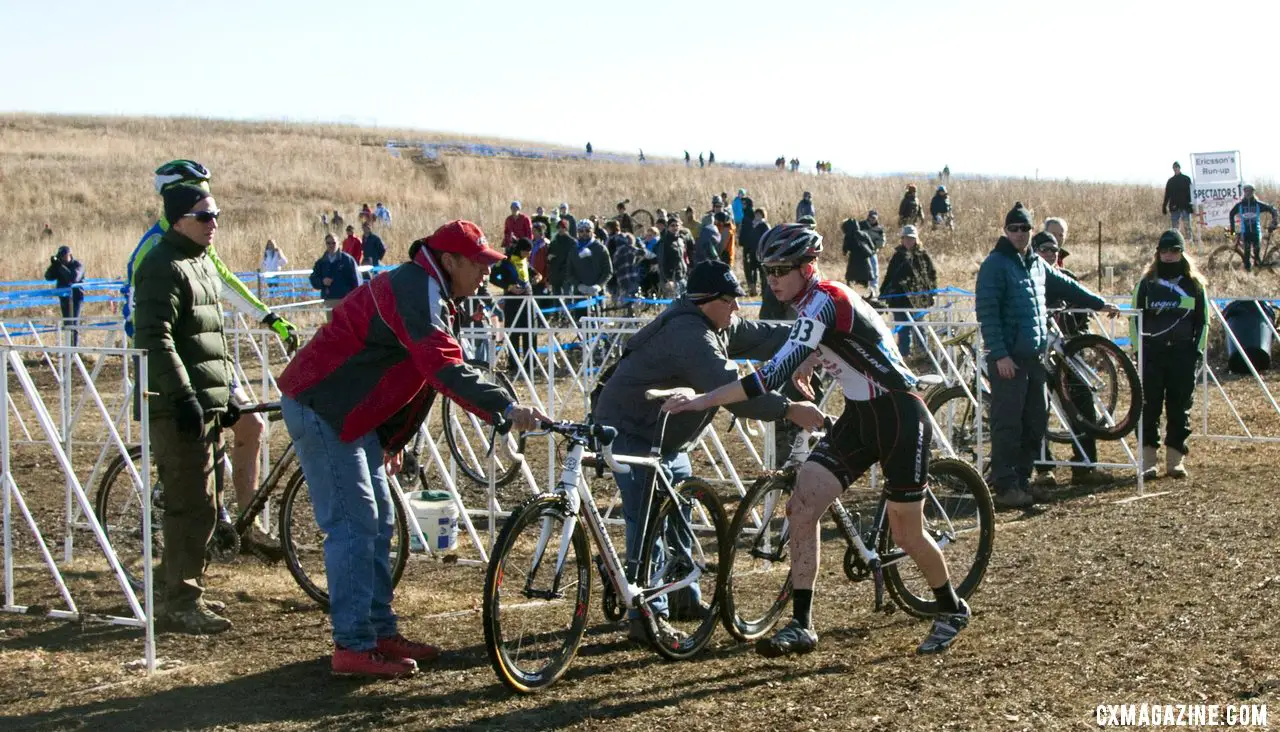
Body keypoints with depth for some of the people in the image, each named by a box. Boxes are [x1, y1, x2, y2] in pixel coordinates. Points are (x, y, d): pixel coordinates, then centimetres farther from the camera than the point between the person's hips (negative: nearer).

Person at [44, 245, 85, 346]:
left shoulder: (77, 265, -10)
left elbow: (73, 277, -28)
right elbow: (48, 277, 0)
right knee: (66, 323, 13)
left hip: (75, 297, -6)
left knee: (73, 323, -11)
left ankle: (74, 346, -10)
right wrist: (53, 265, -16)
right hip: (63, 297, 6)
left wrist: (61, 266, -28)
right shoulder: (59, 265, 7)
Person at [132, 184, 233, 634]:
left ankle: (180, 585, 24)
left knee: (199, 504, 14)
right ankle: (181, 604, -5)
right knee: (193, 507, -10)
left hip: (209, 403, 10)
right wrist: (183, 395, -25)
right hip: (180, 408, -10)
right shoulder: (164, 267, -12)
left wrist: (227, 390, 24)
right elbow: (155, 338, -21)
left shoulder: (203, 264, 19)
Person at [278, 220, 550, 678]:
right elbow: (444, 367, -33)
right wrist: (506, 408, -38)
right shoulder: (416, 291, -20)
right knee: (353, 525, -10)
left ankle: (381, 632, 19)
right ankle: (353, 647, -6)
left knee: (378, 523, 12)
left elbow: (424, 373, 21)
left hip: (349, 413, 11)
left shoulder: (431, 296, 14)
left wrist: (393, 441, 22)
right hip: (320, 409, -11)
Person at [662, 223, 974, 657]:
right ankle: (801, 626, -4)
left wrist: (702, 401, -35)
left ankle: (952, 611, 30)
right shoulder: (814, 301, 3)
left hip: (901, 420, -9)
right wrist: (811, 361, 13)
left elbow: (774, 376, -35)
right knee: (802, 507, -8)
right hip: (859, 418, 9)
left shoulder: (823, 302, -25)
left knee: (906, 534, 3)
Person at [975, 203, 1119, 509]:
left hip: (1034, 356, 8)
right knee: (1008, 424, -7)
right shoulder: (995, 264, -7)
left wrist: (1100, 303, 36)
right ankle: (1005, 486, -3)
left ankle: (1022, 478, 18)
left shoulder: (1036, 264, 16)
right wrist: (1000, 354, -19)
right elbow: (987, 312, -14)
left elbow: (1066, 287, 31)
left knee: (1036, 421, 9)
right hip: (1008, 358, -8)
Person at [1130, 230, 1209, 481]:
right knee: (1149, 406, -4)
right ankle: (1148, 460, -2)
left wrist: (1198, 351, 2)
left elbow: (1202, 321, 11)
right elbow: (1136, 318, 9)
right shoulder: (1146, 283, 7)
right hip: (1152, 353, -1)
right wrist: (1137, 348, 0)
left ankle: (1175, 460, 7)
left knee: (1180, 407, 2)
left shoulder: (1194, 284, 9)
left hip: (1183, 354, 1)